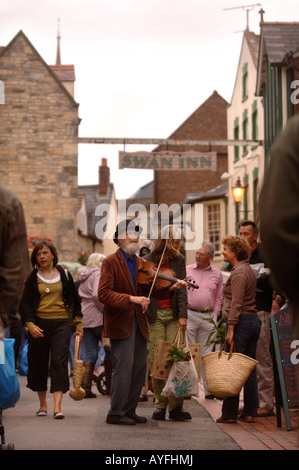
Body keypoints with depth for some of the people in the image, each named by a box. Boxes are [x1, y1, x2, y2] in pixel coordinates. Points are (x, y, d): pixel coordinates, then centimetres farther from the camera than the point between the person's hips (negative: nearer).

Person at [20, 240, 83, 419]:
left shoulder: (64, 275, 8)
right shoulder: (32, 278, 6)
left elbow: (75, 300, 14)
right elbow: (25, 304, 0)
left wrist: (79, 324, 10)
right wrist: (30, 325, -15)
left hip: (61, 324, -1)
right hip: (39, 325, 1)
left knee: (59, 362, -13)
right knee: (38, 363, 6)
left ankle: (57, 406, -18)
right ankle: (43, 404, 21)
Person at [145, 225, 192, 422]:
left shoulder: (179, 260, 7)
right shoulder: (147, 261, 0)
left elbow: (182, 289, 1)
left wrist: (183, 315, -8)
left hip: (173, 314, 1)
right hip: (154, 315, -1)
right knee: (156, 360, -1)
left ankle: (176, 405, 0)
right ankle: (160, 404, 9)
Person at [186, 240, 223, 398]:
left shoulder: (217, 274, 9)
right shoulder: (186, 270, 5)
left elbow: (219, 298, 12)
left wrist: (214, 316, 3)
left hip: (208, 317, 1)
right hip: (190, 315, -1)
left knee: (207, 354, 5)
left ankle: (209, 389, 9)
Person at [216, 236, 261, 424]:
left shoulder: (239, 272, -12)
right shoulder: (248, 270, 17)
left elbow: (236, 304, -18)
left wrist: (230, 329, -19)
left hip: (241, 322, -10)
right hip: (254, 320, 10)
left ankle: (229, 413, -3)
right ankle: (250, 412, 13)